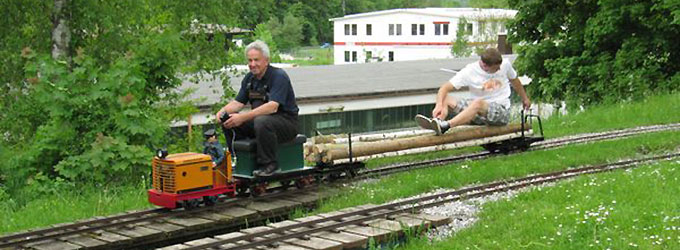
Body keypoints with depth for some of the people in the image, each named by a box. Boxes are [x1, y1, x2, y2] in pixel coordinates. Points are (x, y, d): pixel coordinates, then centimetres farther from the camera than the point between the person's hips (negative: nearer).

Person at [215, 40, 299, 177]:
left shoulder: (279, 76, -17)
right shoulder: (249, 78, 9)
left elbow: (272, 107, -29)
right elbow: (238, 102, 11)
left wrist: (243, 117, -35)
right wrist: (223, 111, -13)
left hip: (286, 120, -8)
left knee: (262, 122, -38)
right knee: (228, 121, -4)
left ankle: (269, 164, -24)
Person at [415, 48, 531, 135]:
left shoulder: (505, 64, -1)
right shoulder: (469, 71, -8)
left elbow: (514, 80, 21)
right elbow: (445, 88, -16)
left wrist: (525, 98, 35)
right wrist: (439, 105, -36)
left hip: (502, 110, -2)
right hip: (478, 111, 2)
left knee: (478, 103, -37)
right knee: (446, 99, -20)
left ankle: (444, 126, -55)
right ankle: (438, 121, -52)